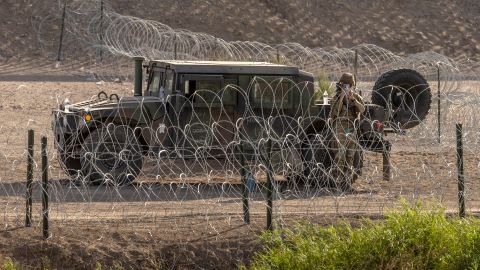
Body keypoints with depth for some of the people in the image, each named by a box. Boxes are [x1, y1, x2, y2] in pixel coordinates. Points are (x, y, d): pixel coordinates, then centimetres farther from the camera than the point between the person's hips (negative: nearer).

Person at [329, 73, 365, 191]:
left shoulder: (356, 96, 5)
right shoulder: (336, 98, -4)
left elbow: (362, 109, -11)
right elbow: (334, 112, -20)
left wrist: (353, 99, -25)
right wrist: (342, 97, -25)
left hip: (352, 130, 4)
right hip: (340, 129, -4)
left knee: (350, 157, 7)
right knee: (340, 156, -10)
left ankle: (347, 181, 12)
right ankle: (338, 181, -8)